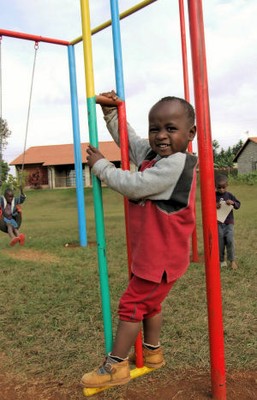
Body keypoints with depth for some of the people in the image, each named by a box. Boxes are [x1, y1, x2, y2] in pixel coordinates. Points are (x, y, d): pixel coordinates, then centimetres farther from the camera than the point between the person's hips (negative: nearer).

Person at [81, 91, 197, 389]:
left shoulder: (176, 163, -25)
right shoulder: (151, 154, 4)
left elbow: (133, 186, -26)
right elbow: (128, 138, 20)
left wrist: (100, 165, -13)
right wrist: (110, 111, 11)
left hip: (162, 256, -10)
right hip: (150, 252, 10)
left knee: (131, 304, -1)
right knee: (149, 301, 23)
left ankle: (116, 366, 13)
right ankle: (152, 352, 42)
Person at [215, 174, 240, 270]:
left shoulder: (229, 195, 3)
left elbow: (238, 205, 3)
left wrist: (233, 203, -17)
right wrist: (215, 206, -17)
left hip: (229, 222, 0)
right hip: (218, 223, 0)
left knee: (230, 240, -8)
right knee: (220, 242, 5)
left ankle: (232, 260, 5)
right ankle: (222, 261, 19)